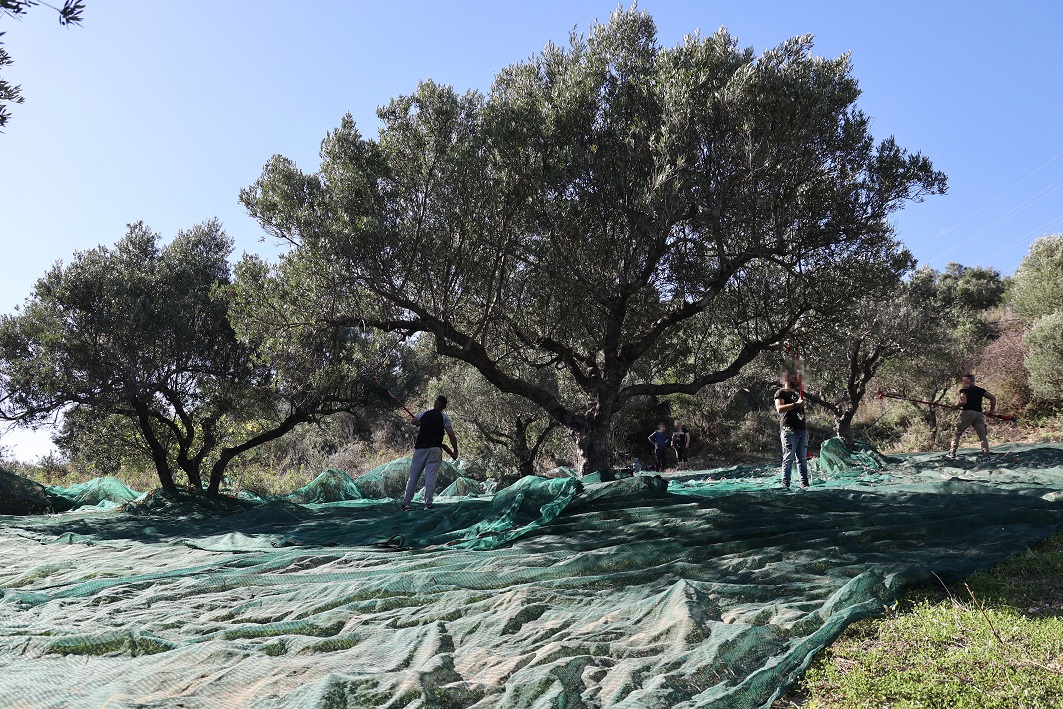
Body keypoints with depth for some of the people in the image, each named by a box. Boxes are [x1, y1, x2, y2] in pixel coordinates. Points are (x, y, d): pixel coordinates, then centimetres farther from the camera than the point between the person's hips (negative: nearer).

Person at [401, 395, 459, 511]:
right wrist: (455, 450, -3)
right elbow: (451, 435, -10)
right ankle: (428, 505, -8)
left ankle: (406, 503, 10)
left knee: (413, 477, 8)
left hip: (420, 448, 2)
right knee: (430, 478, -4)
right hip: (435, 450, -2)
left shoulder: (424, 413, 8)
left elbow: (413, 421, 27)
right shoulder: (444, 418, -1)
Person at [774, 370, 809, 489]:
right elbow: (779, 409, -14)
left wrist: (806, 429, 19)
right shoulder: (780, 392, 2)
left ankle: (805, 483, 8)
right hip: (789, 430, -7)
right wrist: (796, 404, -17)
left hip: (802, 430, 7)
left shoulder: (797, 393, 25)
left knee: (803, 459, 6)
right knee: (788, 459, -9)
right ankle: (785, 485, -8)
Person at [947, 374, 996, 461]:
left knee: (956, 434, 3)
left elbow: (964, 401, -12)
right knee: (983, 436, 6)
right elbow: (993, 398, 15)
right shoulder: (980, 390, 18)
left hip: (967, 413, -4)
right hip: (979, 414, 4)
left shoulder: (964, 389, 2)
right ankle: (986, 455, -6)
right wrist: (991, 410, 18)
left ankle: (952, 454, -2)